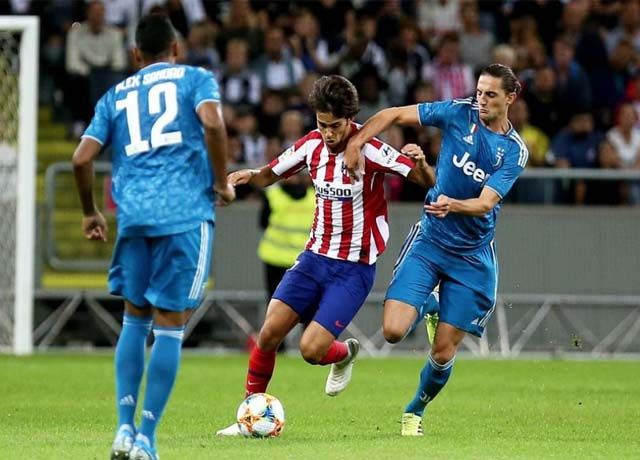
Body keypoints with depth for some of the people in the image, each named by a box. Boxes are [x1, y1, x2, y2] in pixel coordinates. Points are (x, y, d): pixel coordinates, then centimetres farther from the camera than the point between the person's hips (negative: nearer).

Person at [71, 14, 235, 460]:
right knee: (170, 325, 0)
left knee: (135, 318, 16)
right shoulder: (196, 79, 10)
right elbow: (212, 122, -12)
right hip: (186, 212, -3)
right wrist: (223, 182, -1)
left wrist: (90, 212, 25)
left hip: (133, 215, 3)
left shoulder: (116, 95, 19)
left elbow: (82, 158, 10)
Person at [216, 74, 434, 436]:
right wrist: (248, 175, -10)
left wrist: (420, 162, -40)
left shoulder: (370, 150, -16)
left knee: (312, 349, -15)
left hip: (355, 268, -5)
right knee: (270, 332, -9)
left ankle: (345, 353, 21)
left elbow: (428, 181, -17)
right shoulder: (312, 145, 0)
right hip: (315, 257, 5)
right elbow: (270, 175, 13)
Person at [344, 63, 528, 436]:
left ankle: (415, 412, 29)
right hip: (429, 241, 1)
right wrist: (356, 142, -16)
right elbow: (394, 115, 0)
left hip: (472, 256, -1)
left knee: (443, 353, -1)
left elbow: (485, 203, -17)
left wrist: (453, 205, -38)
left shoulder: (514, 151, -6)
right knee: (393, 331, -16)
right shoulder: (459, 113, -3)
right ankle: (426, 309, 19)